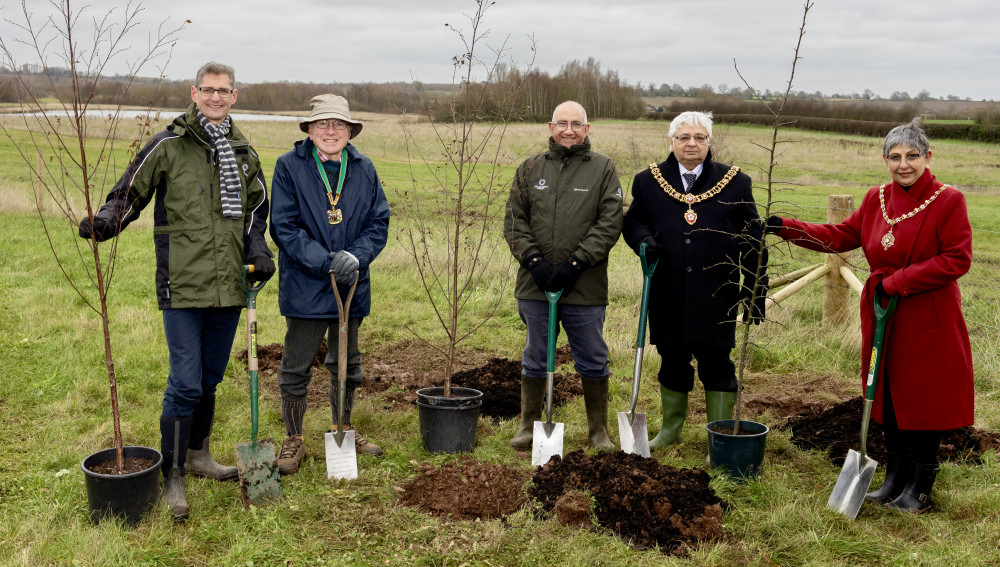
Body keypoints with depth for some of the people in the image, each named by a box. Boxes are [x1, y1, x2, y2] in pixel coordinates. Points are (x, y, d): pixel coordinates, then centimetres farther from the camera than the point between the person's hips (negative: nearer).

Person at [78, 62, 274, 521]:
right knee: (185, 383, -7)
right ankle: (172, 475, 8)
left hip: (228, 285, 5)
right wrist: (107, 220, -19)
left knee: (210, 378, 16)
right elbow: (130, 193, 1)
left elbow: (256, 205, 22)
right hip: (183, 285, -5)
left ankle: (197, 454, 34)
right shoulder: (168, 146, -3)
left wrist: (256, 248, 6)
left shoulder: (244, 152, 12)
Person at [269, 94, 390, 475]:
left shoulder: (363, 169, 4)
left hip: (352, 285, 4)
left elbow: (379, 222, 2)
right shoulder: (289, 167, -7)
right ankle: (293, 440, 21)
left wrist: (356, 256, -16)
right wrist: (325, 262, -20)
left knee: (347, 365, 18)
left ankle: (344, 430, 37)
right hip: (305, 286, -4)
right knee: (296, 368, 5)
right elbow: (283, 226, -12)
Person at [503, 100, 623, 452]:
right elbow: (514, 221, 6)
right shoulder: (530, 169, 9)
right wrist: (534, 261, -8)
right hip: (535, 284, 2)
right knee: (535, 358, 12)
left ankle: (599, 429, 23)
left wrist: (576, 264, -13)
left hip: (585, 287, -2)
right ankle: (530, 425, 26)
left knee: (593, 361, 8)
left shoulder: (603, 169, 2)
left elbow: (609, 223, -5)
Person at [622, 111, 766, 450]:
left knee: (716, 363, 3)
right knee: (672, 360, 13)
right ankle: (671, 429, 32)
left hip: (716, 292, -2)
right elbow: (633, 221, 13)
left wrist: (756, 291, 0)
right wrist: (644, 241, -11)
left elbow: (751, 241, 3)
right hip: (667, 292, 2)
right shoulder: (648, 181, 6)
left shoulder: (734, 182, 3)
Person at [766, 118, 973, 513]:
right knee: (889, 396, 13)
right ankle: (894, 479, 27)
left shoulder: (948, 201, -11)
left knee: (924, 400, 4)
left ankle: (919, 488, 18)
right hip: (883, 317, 6)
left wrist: (897, 282, -18)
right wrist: (785, 227, 5)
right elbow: (841, 236, 12)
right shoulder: (876, 199, 6)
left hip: (928, 321, -5)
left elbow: (957, 259, -16)